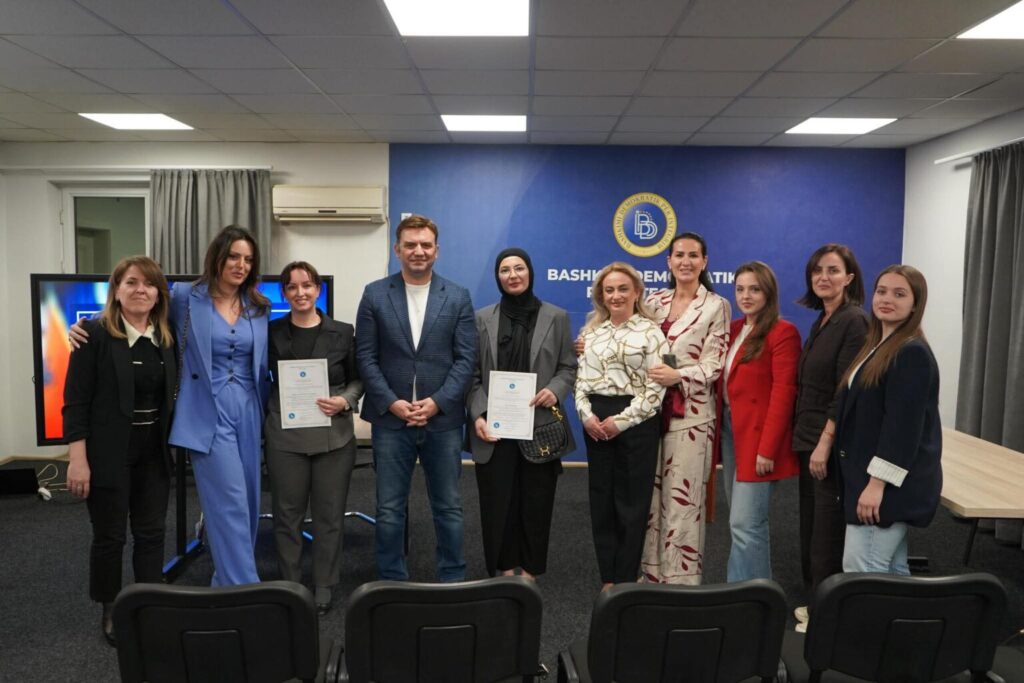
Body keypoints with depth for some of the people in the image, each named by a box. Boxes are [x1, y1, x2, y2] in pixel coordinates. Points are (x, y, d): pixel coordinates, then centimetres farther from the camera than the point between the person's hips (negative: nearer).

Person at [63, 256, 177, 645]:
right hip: (109, 453, -4)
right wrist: (78, 459, -16)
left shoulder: (166, 338, 6)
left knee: (152, 533, 10)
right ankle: (111, 612, 26)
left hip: (154, 452, 5)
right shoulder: (94, 334, -9)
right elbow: (75, 401, -11)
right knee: (110, 536, 8)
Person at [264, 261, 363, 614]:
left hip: (334, 436, 0)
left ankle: (323, 587, 22)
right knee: (287, 513, 9)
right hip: (285, 436, 0)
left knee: (330, 514, 8)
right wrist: (266, 419, -5)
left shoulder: (342, 332, 0)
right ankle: (289, 586, 24)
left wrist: (345, 402, -12)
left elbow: (358, 379, 7)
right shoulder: (272, 333, 1)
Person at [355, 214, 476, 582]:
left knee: (448, 507, 10)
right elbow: (366, 356, 0)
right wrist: (391, 403, -10)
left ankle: (453, 581, 24)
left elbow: (466, 358, -1)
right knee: (389, 509, 8)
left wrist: (437, 402, -11)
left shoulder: (458, 297, 4)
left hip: (443, 419, 0)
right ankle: (392, 582, 23)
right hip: (391, 418, 0)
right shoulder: (374, 294, 3)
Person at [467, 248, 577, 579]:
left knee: (536, 501, 7)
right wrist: (478, 415, -10)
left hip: (540, 426, 0)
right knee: (498, 501, 5)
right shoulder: (482, 319, 6)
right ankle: (504, 569, 22)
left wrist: (555, 390, -15)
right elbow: (473, 374, 3)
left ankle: (530, 569, 23)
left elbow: (569, 367, 6)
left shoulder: (556, 316, 5)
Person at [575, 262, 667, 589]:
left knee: (632, 501, 4)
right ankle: (607, 578, 23)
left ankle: (625, 580, 18)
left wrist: (622, 420, -14)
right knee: (601, 498, 9)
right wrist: (586, 414, -7)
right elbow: (580, 378, 9)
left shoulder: (650, 331, -3)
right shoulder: (592, 331, 11)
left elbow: (656, 386, -9)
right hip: (596, 422, 4)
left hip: (637, 421, -4)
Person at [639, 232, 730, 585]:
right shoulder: (654, 302, 12)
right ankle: (651, 573, 22)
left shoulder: (716, 306, 0)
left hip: (690, 414, -4)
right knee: (649, 495, 9)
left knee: (683, 500, -1)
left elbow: (713, 366, -7)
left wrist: (678, 376, -24)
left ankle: (682, 579, 12)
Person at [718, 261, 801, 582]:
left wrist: (767, 447, -18)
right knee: (744, 521, 15)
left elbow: (783, 393, -15)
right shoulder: (733, 329, 13)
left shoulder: (782, 332, -10)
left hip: (758, 438, -8)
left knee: (745, 524, -7)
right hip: (730, 432, 8)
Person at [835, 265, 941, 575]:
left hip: (891, 482, -10)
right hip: (873, 476, 10)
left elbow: (902, 425, -22)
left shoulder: (913, 353, -15)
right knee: (891, 569, 16)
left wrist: (877, 483, -23)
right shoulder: (878, 345, 15)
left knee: (860, 570, -8)